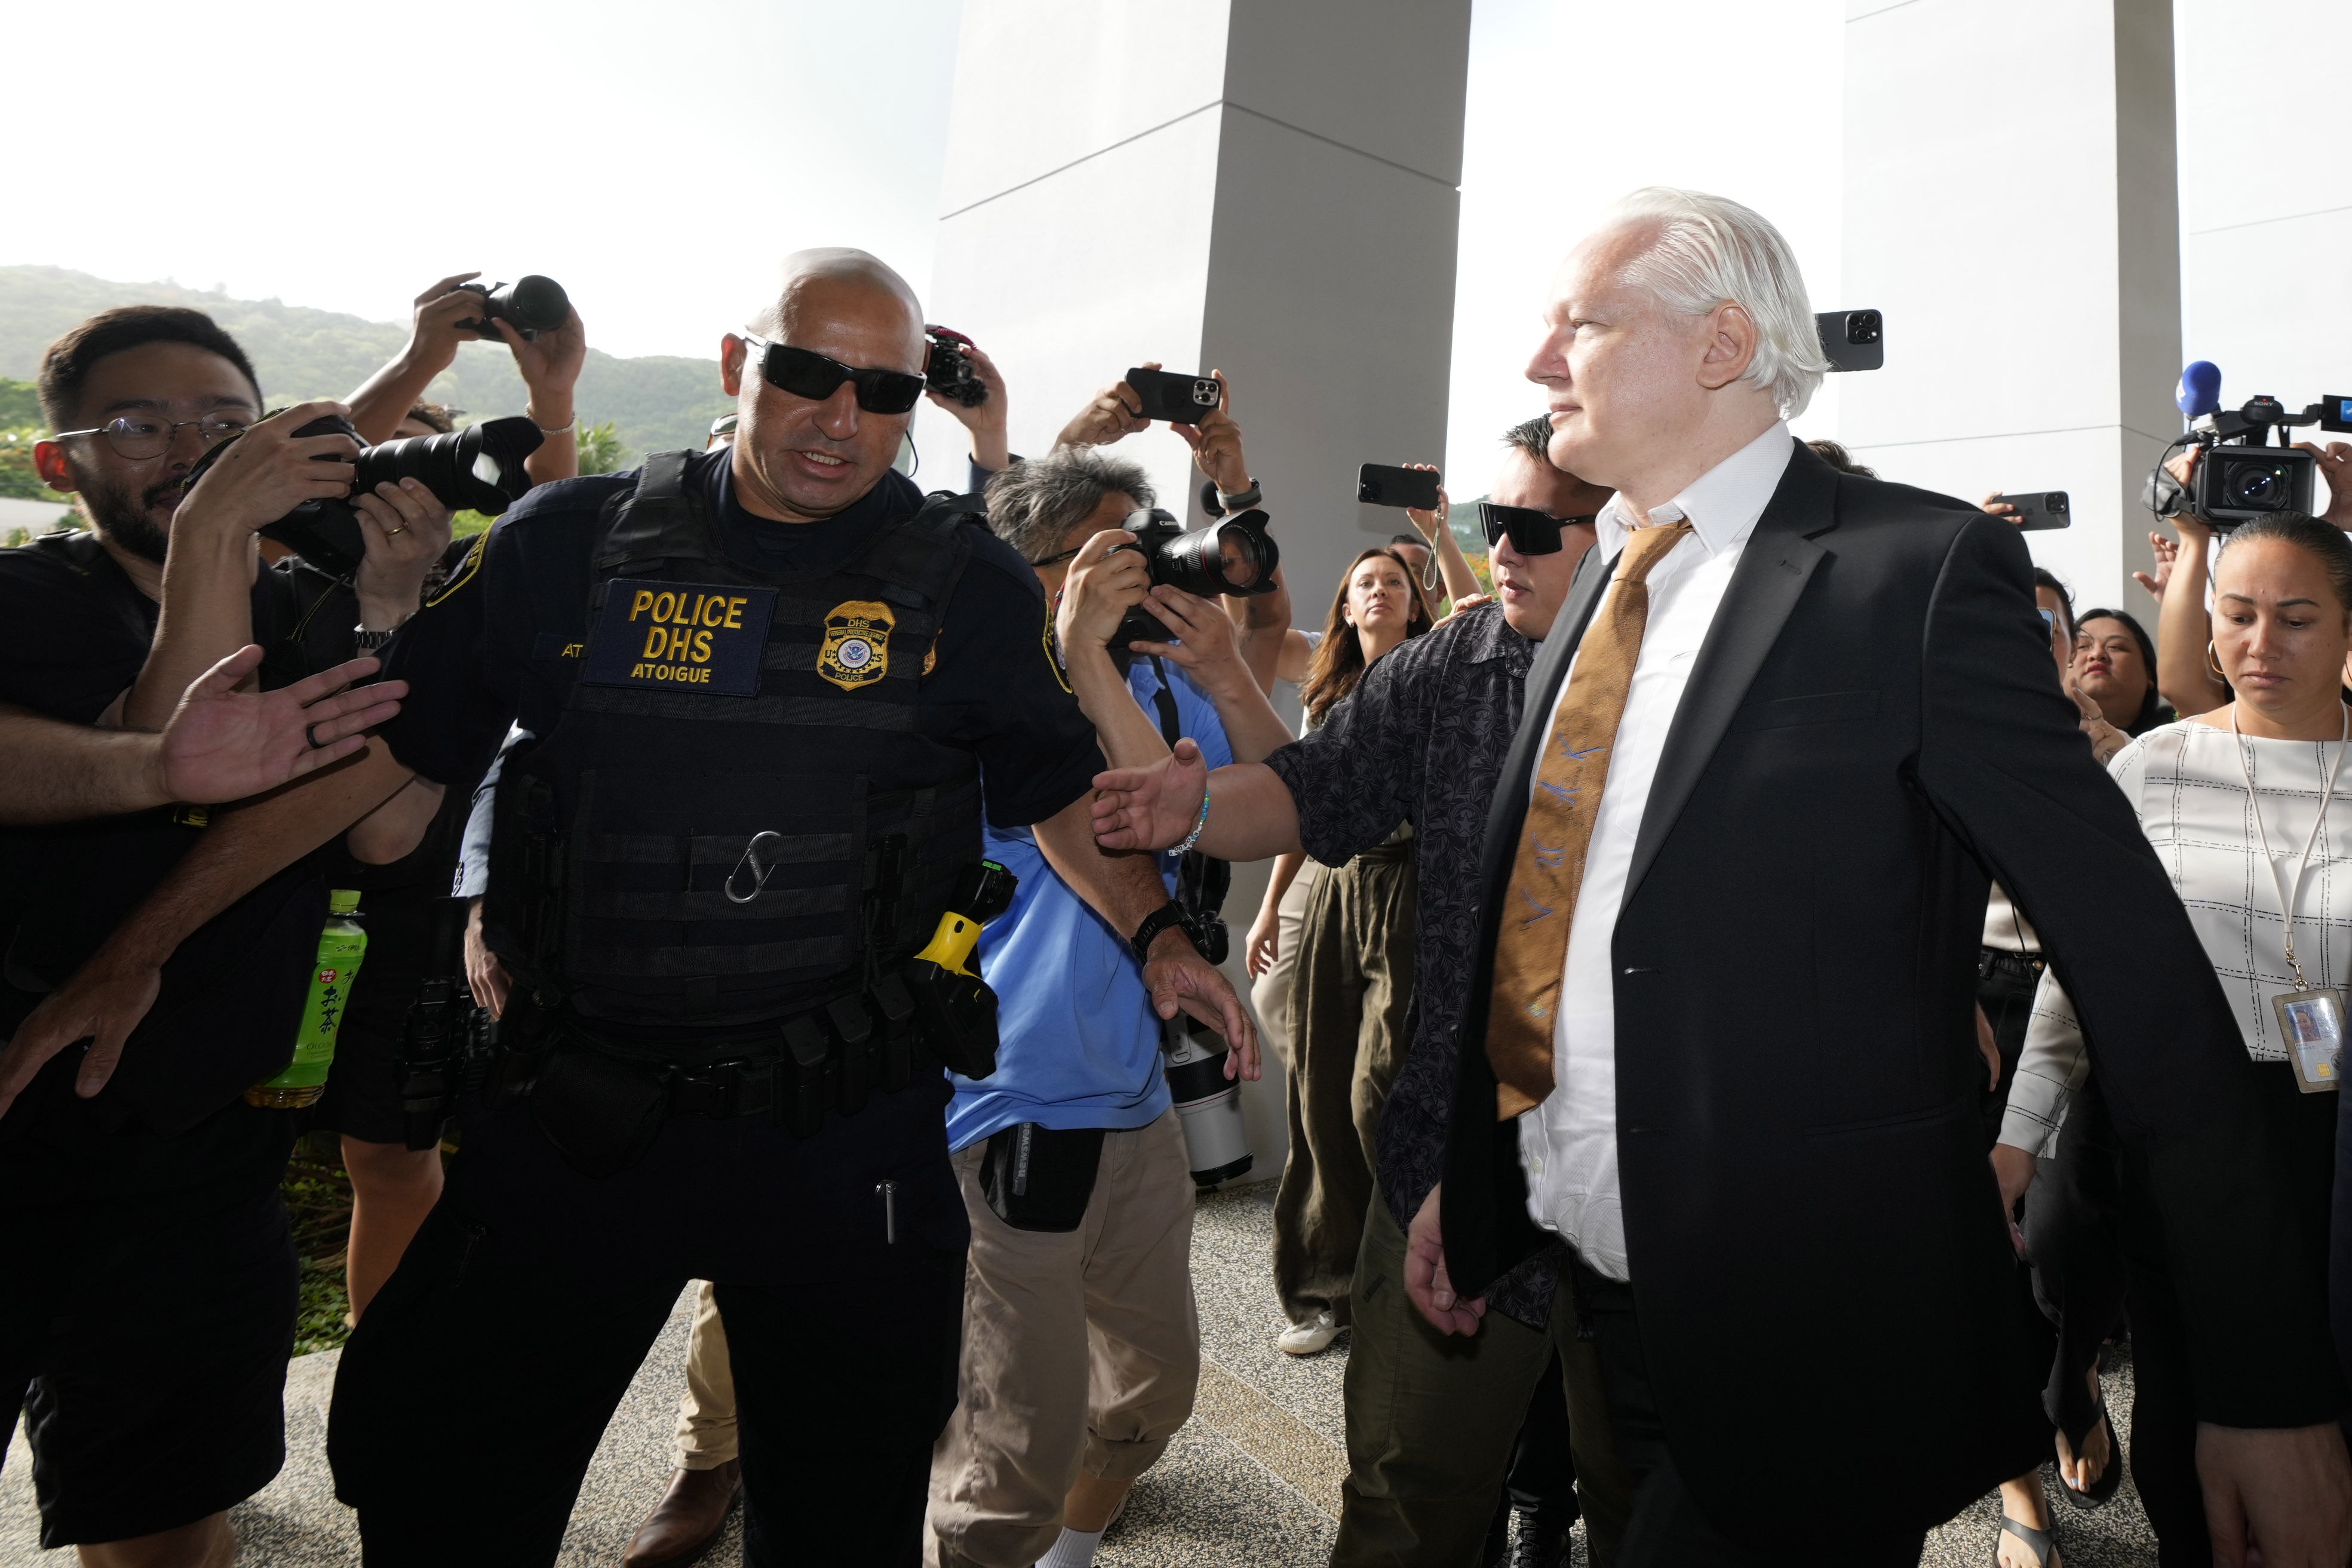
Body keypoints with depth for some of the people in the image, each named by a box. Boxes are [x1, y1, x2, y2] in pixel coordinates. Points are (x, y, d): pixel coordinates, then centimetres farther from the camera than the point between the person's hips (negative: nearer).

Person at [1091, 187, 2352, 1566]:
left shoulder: (1920, 569, -12)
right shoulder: (1602, 587, 8)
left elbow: (2137, 962, -12)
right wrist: (1473, 1179, 14)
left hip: (1805, 1342, -7)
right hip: (1595, 1284, 7)